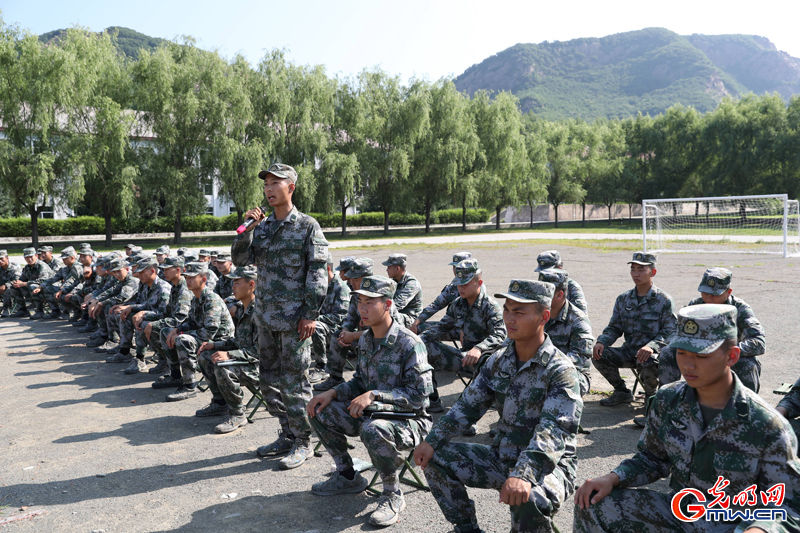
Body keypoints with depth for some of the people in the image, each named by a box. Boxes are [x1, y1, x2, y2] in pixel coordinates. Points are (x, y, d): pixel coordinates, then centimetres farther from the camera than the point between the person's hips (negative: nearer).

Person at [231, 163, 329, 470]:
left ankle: (303, 443, 12)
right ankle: (287, 435, 28)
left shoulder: (307, 226, -5)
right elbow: (241, 259, 8)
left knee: (293, 381, -2)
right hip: (265, 316, 7)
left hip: (294, 318, -7)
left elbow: (318, 273, -9)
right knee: (269, 379, 13)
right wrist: (246, 229, -5)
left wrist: (310, 314, -14)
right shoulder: (262, 227, 13)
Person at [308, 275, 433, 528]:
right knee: (319, 410, 1)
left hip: (409, 420, -8)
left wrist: (375, 395, -29)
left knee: (373, 429, -39)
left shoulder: (410, 344, -20)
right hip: (371, 413, 8)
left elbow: (419, 394, -23)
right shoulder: (365, 340, 5)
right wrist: (333, 393, -4)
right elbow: (359, 382, 15)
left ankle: (393, 495, -12)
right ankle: (348, 476, 17)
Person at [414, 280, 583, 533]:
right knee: (436, 458, -2)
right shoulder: (499, 360, 3)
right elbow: (468, 405, 5)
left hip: (548, 465, -6)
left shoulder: (560, 370, -19)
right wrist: (432, 441, -7)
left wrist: (524, 474, -45)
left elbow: (553, 431, -31)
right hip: (502, 456, 7)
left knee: (529, 500, -38)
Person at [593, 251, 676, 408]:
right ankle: (622, 392, 6)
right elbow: (614, 327, 12)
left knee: (649, 364, -38)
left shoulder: (664, 300, -4)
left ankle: (651, 395, -1)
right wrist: (601, 341, -10)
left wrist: (651, 346, -29)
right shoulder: (623, 299, 10)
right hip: (628, 351, 5)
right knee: (599, 355, -18)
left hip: (652, 353, -5)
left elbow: (670, 332, -9)